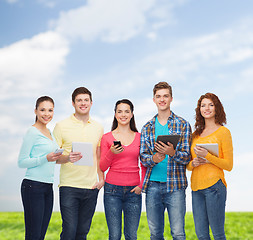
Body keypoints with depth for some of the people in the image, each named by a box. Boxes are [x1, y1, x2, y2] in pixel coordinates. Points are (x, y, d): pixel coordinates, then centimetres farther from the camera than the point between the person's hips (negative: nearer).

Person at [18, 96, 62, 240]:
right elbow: (22, 162, -12)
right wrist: (46, 158, -21)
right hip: (33, 186, -8)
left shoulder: (49, 132, 16)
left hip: (48, 187, 8)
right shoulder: (32, 132, -8)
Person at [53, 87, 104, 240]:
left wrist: (101, 178, 6)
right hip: (69, 187, -3)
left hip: (91, 187, 4)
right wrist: (67, 158, -21)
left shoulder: (98, 128, 11)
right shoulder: (62, 126, 0)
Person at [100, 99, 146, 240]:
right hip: (113, 190, -1)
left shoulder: (139, 137, 8)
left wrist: (142, 185, -1)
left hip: (133, 191, 1)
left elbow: (144, 165, 13)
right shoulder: (107, 137, 4)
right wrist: (111, 153, -14)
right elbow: (102, 167, 3)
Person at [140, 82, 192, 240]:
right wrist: (153, 158, -16)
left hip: (175, 185, -3)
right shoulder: (147, 127, 12)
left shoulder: (183, 125, 3)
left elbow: (186, 157, -2)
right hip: (153, 185, 3)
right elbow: (143, 157, 7)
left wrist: (172, 153, -22)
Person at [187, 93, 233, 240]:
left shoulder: (223, 132, 0)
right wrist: (193, 163, -1)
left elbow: (229, 165, -3)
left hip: (214, 185, -6)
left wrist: (207, 156, -15)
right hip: (196, 187, 6)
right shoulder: (196, 134, 17)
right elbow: (188, 165, 22)